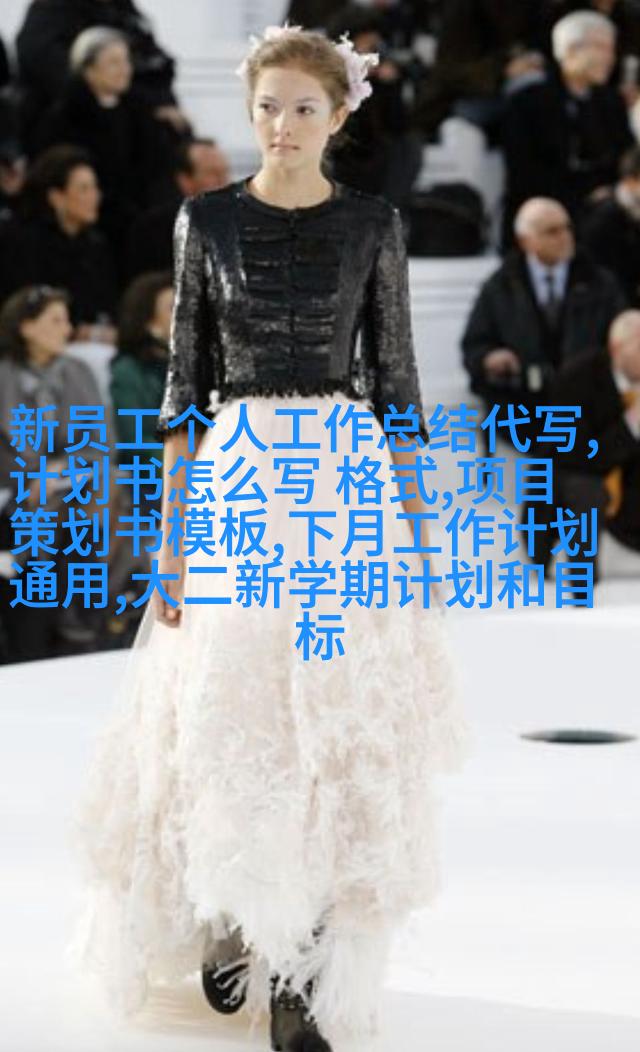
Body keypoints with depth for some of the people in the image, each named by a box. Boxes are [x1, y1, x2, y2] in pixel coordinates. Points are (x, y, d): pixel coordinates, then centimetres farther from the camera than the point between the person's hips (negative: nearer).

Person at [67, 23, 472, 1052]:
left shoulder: (373, 223, 5)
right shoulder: (208, 220, 5)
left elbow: (395, 376, 6)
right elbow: (187, 378, 5)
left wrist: (419, 535, 2)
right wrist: (171, 534, 0)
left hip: (347, 478, 0)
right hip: (233, 481, 0)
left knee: (337, 725, -5)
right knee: (226, 721, -1)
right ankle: (224, 913, 25)